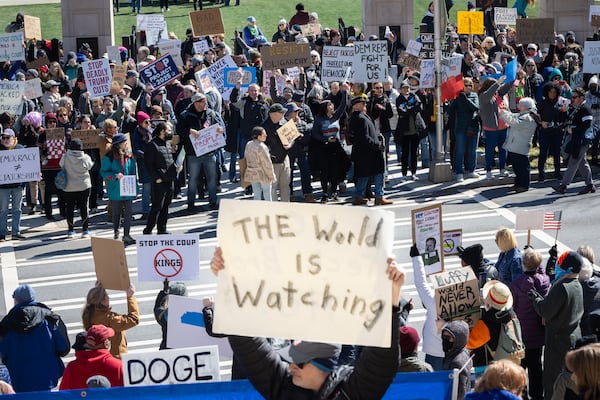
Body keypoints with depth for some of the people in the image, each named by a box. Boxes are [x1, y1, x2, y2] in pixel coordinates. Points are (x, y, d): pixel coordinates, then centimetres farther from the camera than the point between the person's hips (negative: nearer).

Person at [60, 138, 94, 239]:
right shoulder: (85, 158, -12)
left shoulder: (65, 157, -11)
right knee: (83, 208, 6)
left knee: (70, 208, 8)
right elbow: (89, 167, 2)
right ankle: (85, 230, 7)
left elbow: (61, 166, 3)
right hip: (84, 186, 0)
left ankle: (71, 231, 8)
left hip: (69, 186, 0)